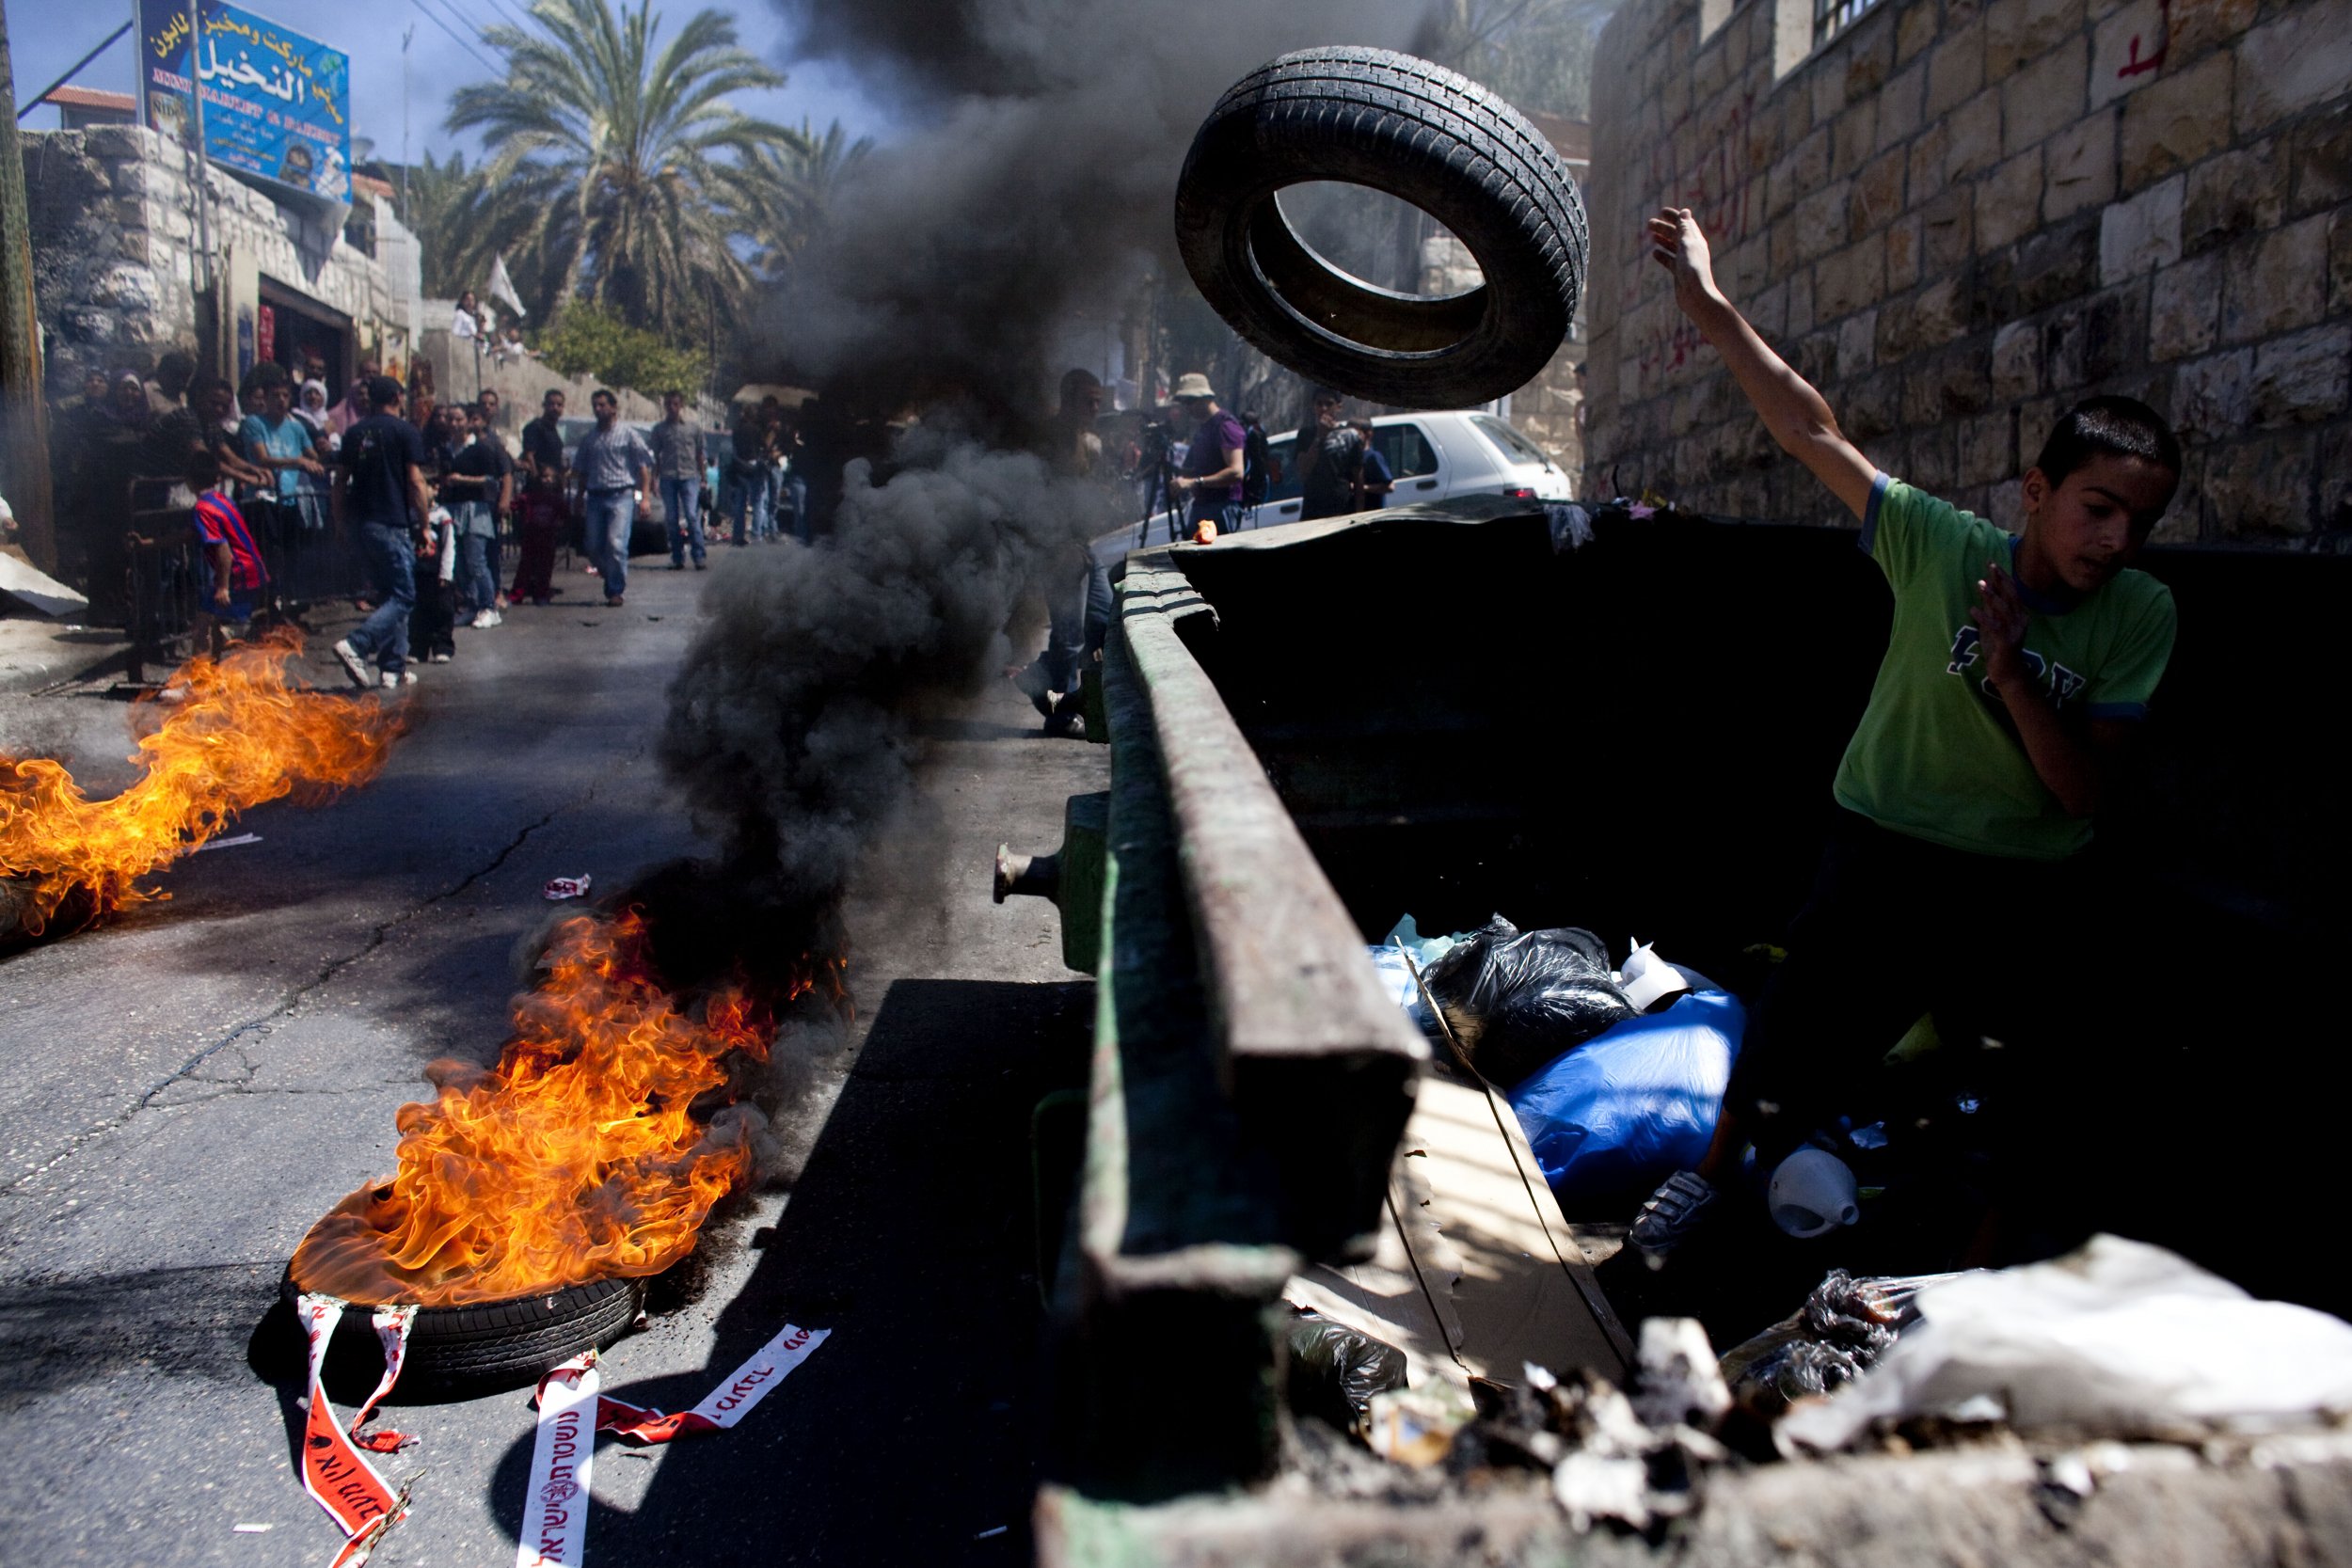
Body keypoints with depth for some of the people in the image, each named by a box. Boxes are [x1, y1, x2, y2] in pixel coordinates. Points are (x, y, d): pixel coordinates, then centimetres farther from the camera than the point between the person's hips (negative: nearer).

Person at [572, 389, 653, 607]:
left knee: (616, 544, -15)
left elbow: (644, 467, 0)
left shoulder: (628, 435, 3)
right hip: (596, 497, 5)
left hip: (621, 496, -5)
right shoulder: (588, 439, 17)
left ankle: (615, 590, -5)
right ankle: (614, 580, 22)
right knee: (593, 547, 1)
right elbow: (582, 472, 21)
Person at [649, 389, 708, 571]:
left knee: (692, 516, -13)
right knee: (672, 520, 1)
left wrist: (702, 478, 8)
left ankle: (699, 557, -11)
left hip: (689, 476, -2)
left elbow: (700, 454, 11)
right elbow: (656, 457, 14)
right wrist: (654, 479, 8)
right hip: (668, 478, 2)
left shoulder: (694, 426, 8)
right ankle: (677, 558, 6)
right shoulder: (659, 429, 10)